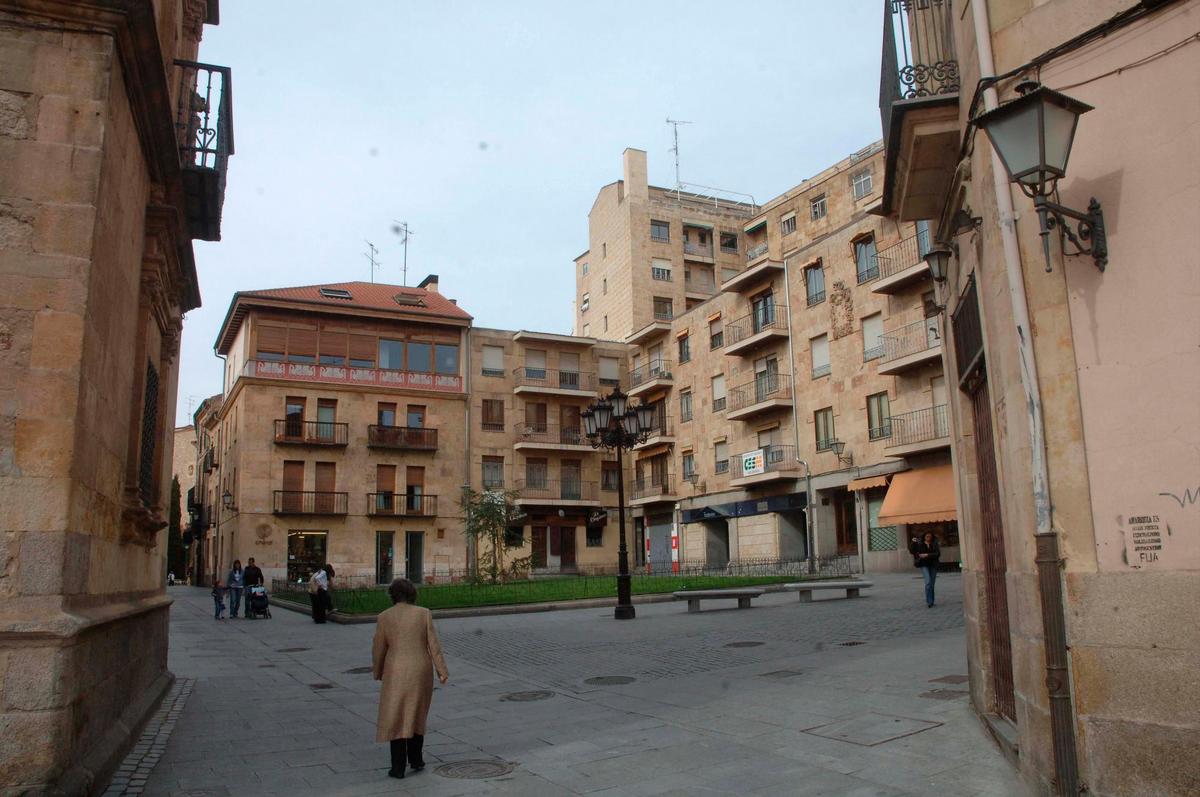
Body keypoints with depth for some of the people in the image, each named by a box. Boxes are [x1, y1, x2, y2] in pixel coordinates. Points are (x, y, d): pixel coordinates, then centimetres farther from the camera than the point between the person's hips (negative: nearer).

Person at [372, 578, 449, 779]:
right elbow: (434, 644, -6)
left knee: (396, 719, 8)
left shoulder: (384, 618, -6)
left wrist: (378, 672, 16)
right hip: (421, 672, 1)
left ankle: (398, 767, 7)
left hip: (397, 673, -1)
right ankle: (416, 759, 22)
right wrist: (442, 671, -1)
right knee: (416, 715, 19)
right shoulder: (424, 613, -5)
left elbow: (379, 650, 0)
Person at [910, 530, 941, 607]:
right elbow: (913, 551, -4)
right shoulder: (919, 544, 1)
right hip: (924, 565, -2)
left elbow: (938, 553, -8)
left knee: (932, 584, 5)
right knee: (928, 582, -17)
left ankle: (931, 601, 15)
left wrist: (927, 555, -18)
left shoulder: (935, 544, 4)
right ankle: (929, 602, -16)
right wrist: (914, 543, -18)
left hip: (933, 565, 2)